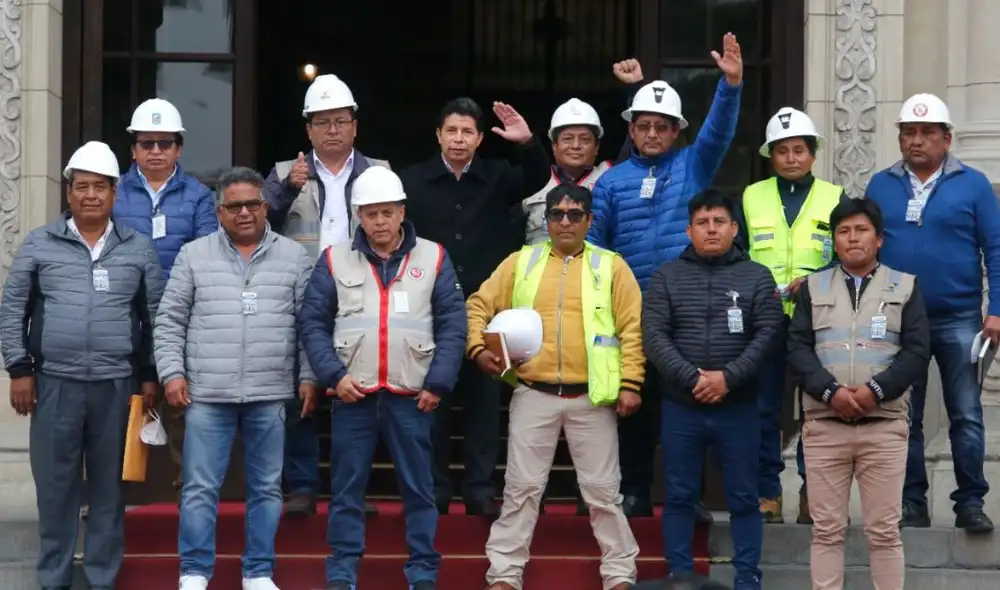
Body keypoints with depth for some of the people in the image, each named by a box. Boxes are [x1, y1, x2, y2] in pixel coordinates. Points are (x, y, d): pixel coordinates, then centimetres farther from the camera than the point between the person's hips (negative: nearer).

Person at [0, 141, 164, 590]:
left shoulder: (139, 249, 7)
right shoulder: (38, 245, 4)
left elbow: (155, 316, 10)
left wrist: (150, 375, 5)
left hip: (116, 384, 1)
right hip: (54, 382, -1)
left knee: (109, 486, 6)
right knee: (55, 485, 3)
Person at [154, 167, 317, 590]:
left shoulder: (294, 257, 6)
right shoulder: (194, 256, 6)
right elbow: (169, 321, 7)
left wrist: (308, 378, 1)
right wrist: (172, 373, -2)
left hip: (271, 396, 1)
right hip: (207, 395, 0)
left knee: (266, 488, 7)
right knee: (200, 488, 0)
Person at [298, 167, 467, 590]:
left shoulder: (433, 258, 5)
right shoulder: (335, 260, 5)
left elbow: (453, 325, 3)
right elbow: (312, 322, 4)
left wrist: (438, 384, -5)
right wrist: (332, 374, -8)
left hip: (412, 395, 0)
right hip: (352, 394, 0)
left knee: (418, 487, 5)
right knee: (346, 488, 4)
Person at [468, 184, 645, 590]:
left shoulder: (610, 266, 3)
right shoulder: (521, 263, 7)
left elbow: (632, 329, -1)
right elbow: (480, 305, 9)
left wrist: (630, 384, -8)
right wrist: (479, 348, -7)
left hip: (593, 398, -1)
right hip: (534, 395, 1)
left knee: (603, 490, 6)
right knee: (521, 488, 5)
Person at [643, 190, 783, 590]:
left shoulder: (757, 277, 5)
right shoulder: (667, 277, 5)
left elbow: (766, 335, -4)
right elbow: (654, 336, -4)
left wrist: (728, 377, -16)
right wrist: (692, 377, -16)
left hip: (738, 407, 0)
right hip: (681, 406, 1)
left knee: (743, 498, 3)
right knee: (679, 497, 6)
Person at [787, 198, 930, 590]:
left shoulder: (904, 287, 9)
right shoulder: (814, 287, 13)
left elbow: (917, 351, 0)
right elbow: (797, 348, 3)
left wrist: (876, 390, -14)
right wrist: (830, 391, -13)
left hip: (885, 425, -1)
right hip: (824, 424, 1)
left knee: (884, 529, -1)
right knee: (826, 529, 3)